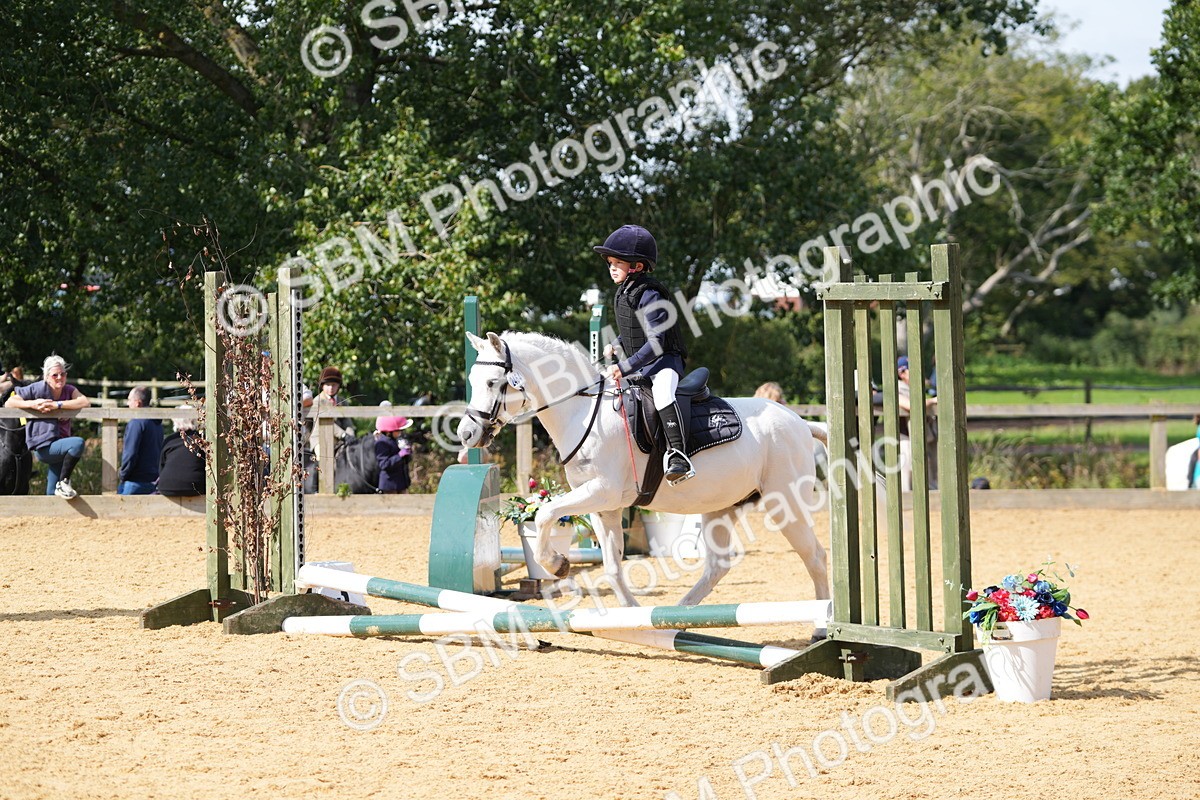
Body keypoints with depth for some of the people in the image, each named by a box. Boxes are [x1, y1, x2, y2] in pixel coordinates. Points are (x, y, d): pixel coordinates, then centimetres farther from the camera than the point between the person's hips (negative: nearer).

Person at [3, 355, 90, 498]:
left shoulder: (69, 390, 5)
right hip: (43, 447, -6)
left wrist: (57, 405, -22)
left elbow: (85, 402, -14)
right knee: (78, 443, -29)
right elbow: (9, 403, -6)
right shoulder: (38, 388, -7)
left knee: (53, 494, 7)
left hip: (58, 446, 6)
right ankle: (63, 483, -18)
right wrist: (33, 404, -22)